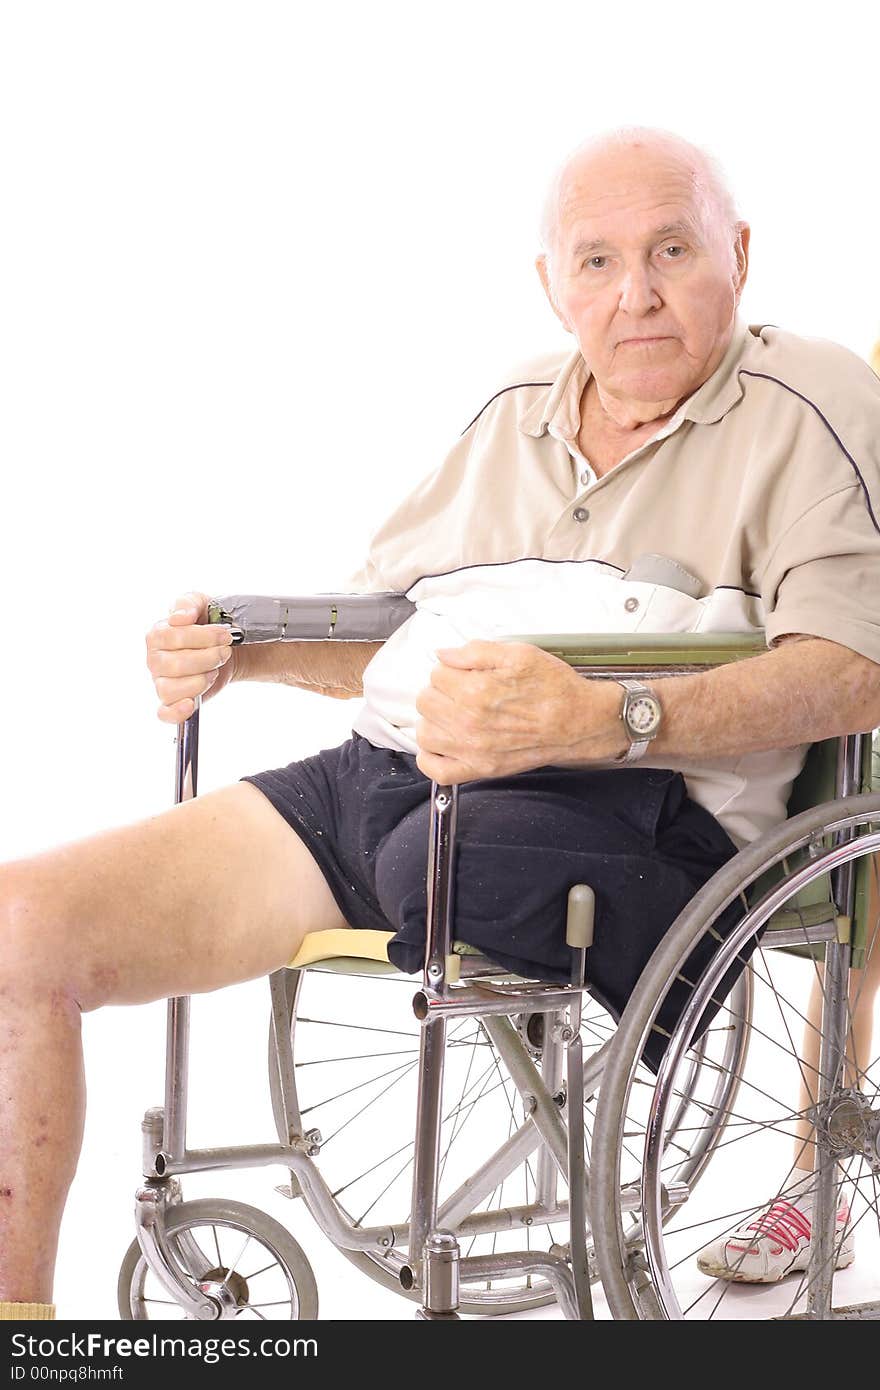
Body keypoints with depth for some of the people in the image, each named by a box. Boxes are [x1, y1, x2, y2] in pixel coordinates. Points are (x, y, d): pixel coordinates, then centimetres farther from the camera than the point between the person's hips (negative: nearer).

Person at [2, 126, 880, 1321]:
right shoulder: (515, 414, 24)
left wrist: (603, 720, -28)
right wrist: (237, 649, 7)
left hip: (627, 814, -5)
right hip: (378, 773, 6)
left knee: (440, 858, -41)